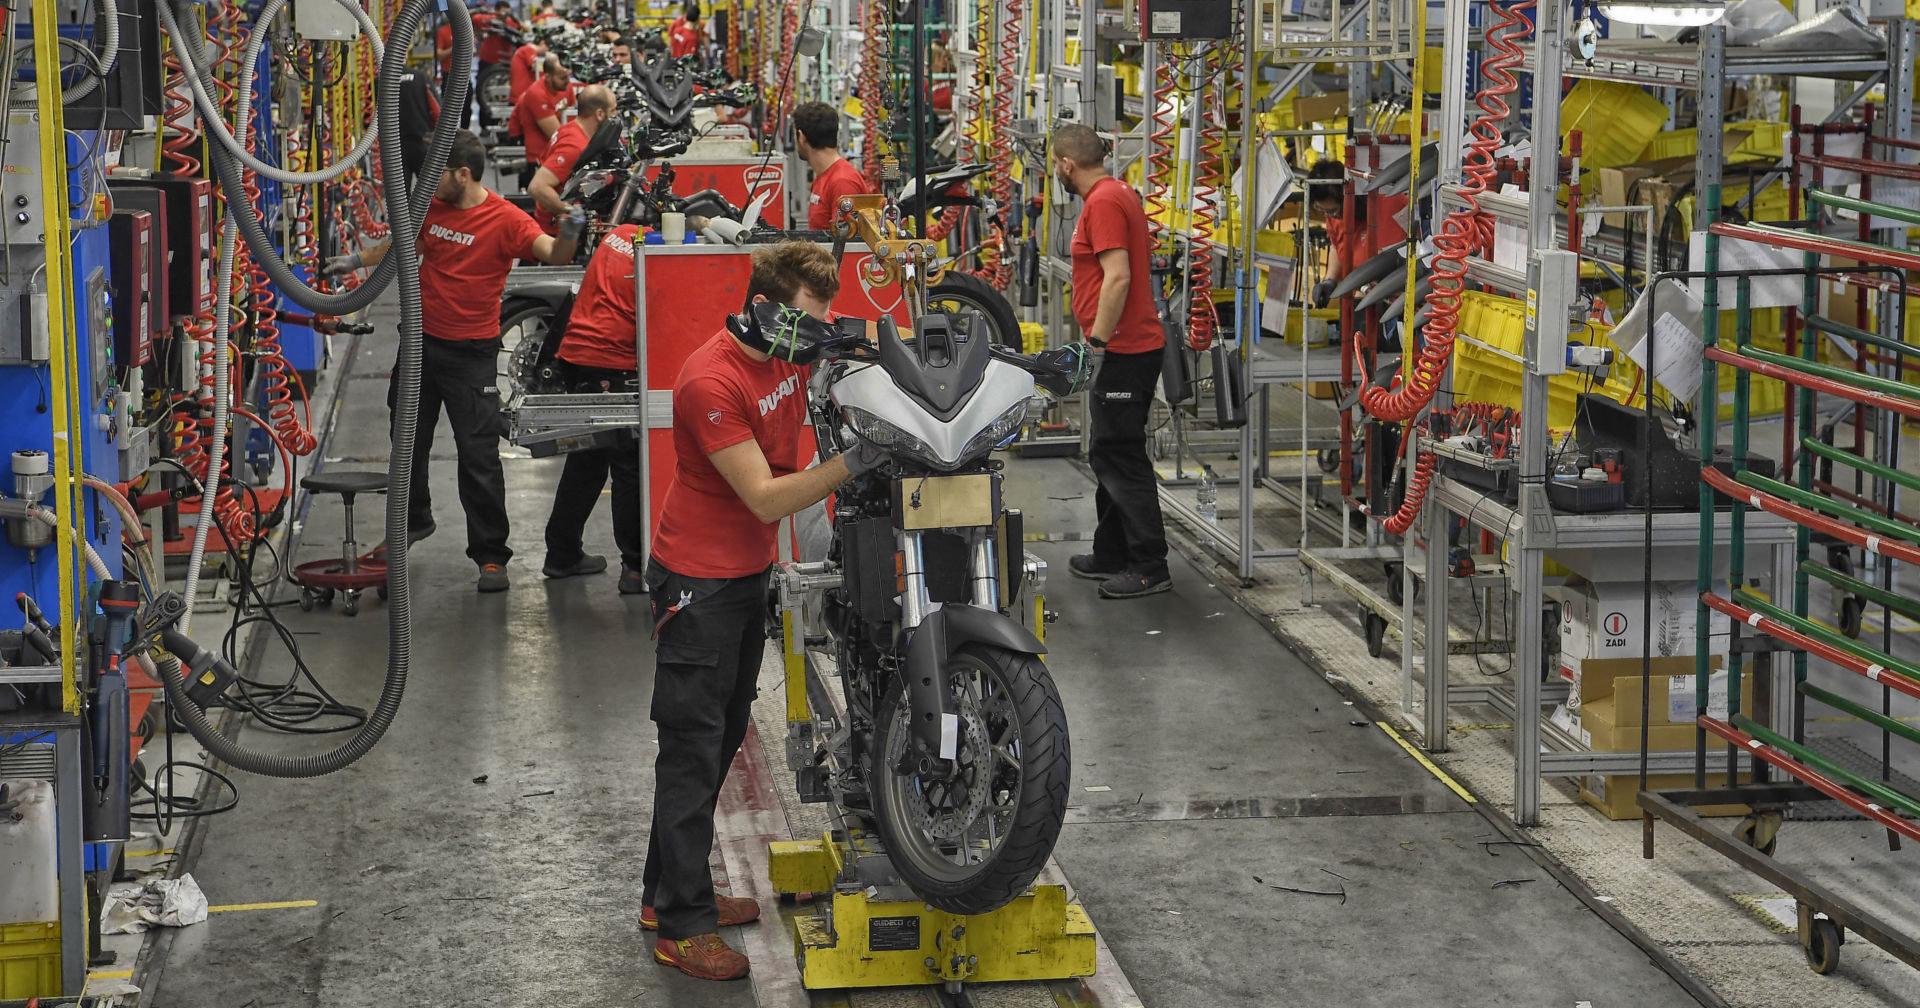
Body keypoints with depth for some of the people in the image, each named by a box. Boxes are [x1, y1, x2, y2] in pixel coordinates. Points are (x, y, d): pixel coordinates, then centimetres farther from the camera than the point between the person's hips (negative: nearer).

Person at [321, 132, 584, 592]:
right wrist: (358, 259, 19)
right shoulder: (431, 207, 3)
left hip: (471, 352, -6)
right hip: (421, 342, 6)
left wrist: (569, 235, -45)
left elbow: (553, 253, -25)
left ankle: (490, 554, 2)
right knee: (408, 441, 19)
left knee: (479, 455, -5)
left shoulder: (505, 219, -14)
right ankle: (413, 520, 42)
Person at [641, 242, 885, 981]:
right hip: (699, 581, -9)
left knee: (722, 738, 17)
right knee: (693, 747, -4)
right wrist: (852, 463, -37)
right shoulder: (712, 382, -26)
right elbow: (766, 499, -28)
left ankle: (669, 890, 29)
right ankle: (681, 926, 3)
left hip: (750, 573, 9)